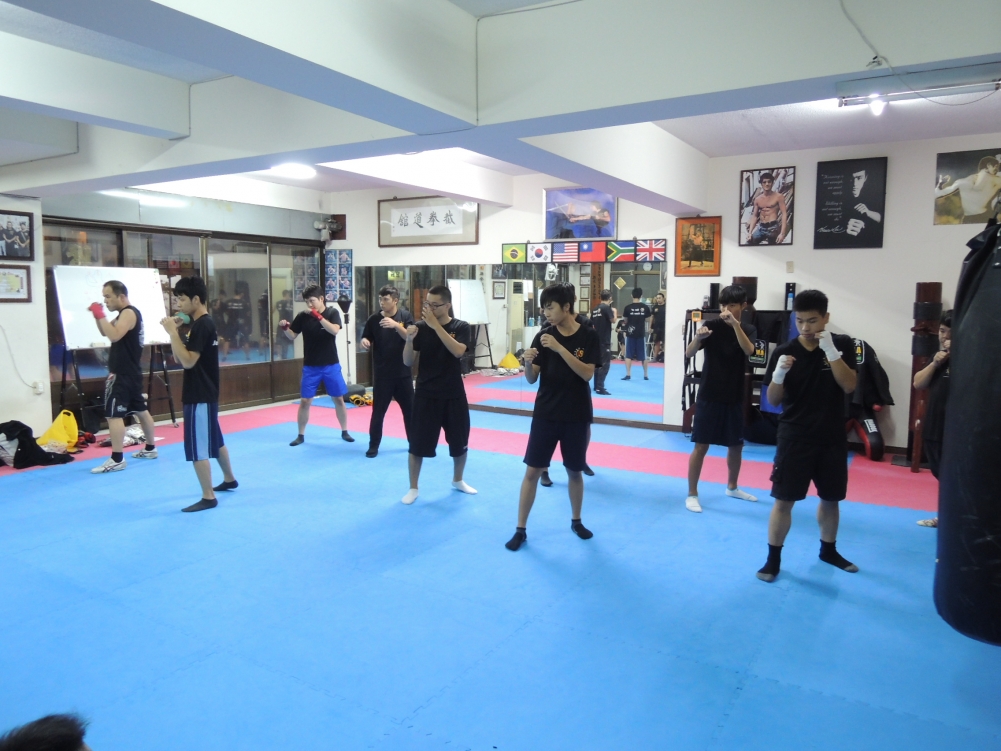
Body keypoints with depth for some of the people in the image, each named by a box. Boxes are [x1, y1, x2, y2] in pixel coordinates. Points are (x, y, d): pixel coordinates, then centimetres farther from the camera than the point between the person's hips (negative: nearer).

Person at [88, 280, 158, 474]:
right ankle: (150, 448, 29)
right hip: (129, 371, 11)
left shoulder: (129, 313, -15)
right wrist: (97, 316, 5)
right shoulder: (125, 314, 17)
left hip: (123, 374, -11)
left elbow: (114, 335, -28)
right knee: (141, 409, 17)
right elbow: (105, 332, 21)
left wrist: (101, 315, -23)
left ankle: (117, 460, -13)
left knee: (113, 414, -12)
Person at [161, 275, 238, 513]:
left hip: (201, 396, -11)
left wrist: (173, 332, -22)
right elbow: (178, 359, 15)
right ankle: (229, 479, 37)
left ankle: (208, 497, 0)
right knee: (214, 439, 22)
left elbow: (188, 361, -25)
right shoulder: (199, 323, 12)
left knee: (197, 447, -6)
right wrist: (174, 332, 2)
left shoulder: (203, 325, -18)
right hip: (203, 393, 11)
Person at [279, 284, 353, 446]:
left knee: (338, 399, 8)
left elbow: (334, 330, -25)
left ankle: (344, 432, 23)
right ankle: (301, 435, 16)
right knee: (305, 401, 2)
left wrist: (317, 315, -30)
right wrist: (284, 328, -17)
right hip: (310, 366, 1)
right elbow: (292, 336, 3)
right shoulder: (303, 316, -3)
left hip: (331, 365, -1)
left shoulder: (332, 313, -7)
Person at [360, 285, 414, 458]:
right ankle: (373, 446, 13)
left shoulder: (405, 316, -3)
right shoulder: (374, 320, -1)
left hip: (403, 372, 0)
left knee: (410, 409, 10)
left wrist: (396, 325, -29)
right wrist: (364, 342, -18)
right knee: (378, 410, 1)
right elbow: (367, 343, 6)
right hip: (382, 373, 0)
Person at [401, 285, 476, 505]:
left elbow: (458, 351, -25)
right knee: (417, 443, -1)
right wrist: (409, 339, -23)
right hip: (425, 394, -1)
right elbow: (408, 362, -4)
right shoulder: (420, 327, -4)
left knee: (460, 442, 13)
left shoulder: (460, 327, -5)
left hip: (453, 395, 1)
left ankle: (458, 481, 37)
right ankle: (413, 488, 17)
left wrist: (435, 325, -28)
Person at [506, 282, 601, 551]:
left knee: (575, 471, 13)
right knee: (533, 470, 0)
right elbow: (531, 379, -2)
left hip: (576, 415, -1)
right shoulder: (543, 336, -2)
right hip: (545, 413, 1)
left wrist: (560, 348, -25)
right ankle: (520, 529, 10)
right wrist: (528, 362, -24)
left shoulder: (588, 336, -6)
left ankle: (576, 520, 35)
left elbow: (587, 373, -17)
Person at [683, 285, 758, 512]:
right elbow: (689, 353, -17)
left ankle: (732, 487, 36)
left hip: (734, 397, 4)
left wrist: (735, 324, -32)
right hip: (709, 396, -3)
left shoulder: (748, 330, 3)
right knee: (701, 446, -4)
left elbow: (749, 350, -20)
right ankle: (692, 494, 6)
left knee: (736, 445, 15)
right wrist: (698, 338, -38)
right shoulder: (712, 326, -6)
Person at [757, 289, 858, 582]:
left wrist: (831, 350, -24)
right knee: (784, 500, -2)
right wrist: (778, 375, -26)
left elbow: (848, 386, -15)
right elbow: (773, 400, -6)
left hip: (832, 438, 2)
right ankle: (773, 559, 11)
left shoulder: (842, 344, -3)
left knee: (830, 499, 17)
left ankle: (828, 550, 39)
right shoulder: (784, 351, -7)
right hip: (794, 437, -2)